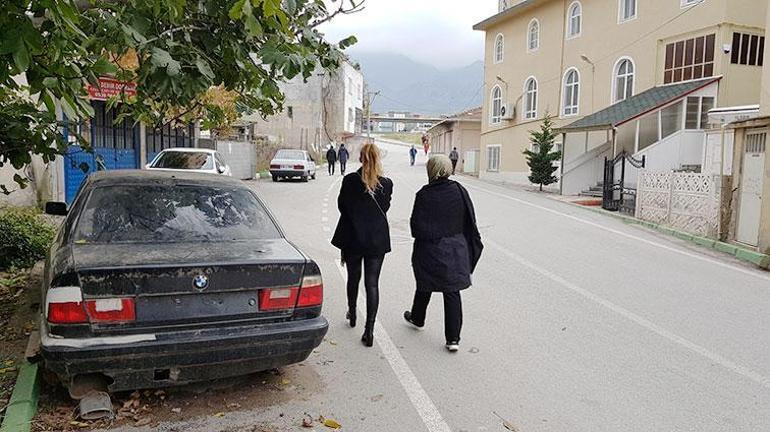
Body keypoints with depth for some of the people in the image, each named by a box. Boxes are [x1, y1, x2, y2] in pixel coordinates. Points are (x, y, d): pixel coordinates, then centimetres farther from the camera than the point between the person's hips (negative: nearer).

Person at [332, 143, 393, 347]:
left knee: (353, 278, 20)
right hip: (377, 239, 0)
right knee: (372, 283, 3)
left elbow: (342, 206, 0)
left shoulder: (350, 180, -10)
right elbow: (385, 208, 6)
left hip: (353, 237, 0)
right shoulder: (386, 184, -6)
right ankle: (369, 330, -1)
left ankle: (352, 314, 41)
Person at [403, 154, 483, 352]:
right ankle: (453, 338, 4)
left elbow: (416, 227, -12)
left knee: (425, 287, 20)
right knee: (452, 292, 5)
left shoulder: (424, 195, -14)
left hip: (429, 251, -1)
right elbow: (470, 221, -1)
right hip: (455, 250, 2)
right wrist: (473, 247, 9)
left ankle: (417, 318, 44)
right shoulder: (459, 191, -6)